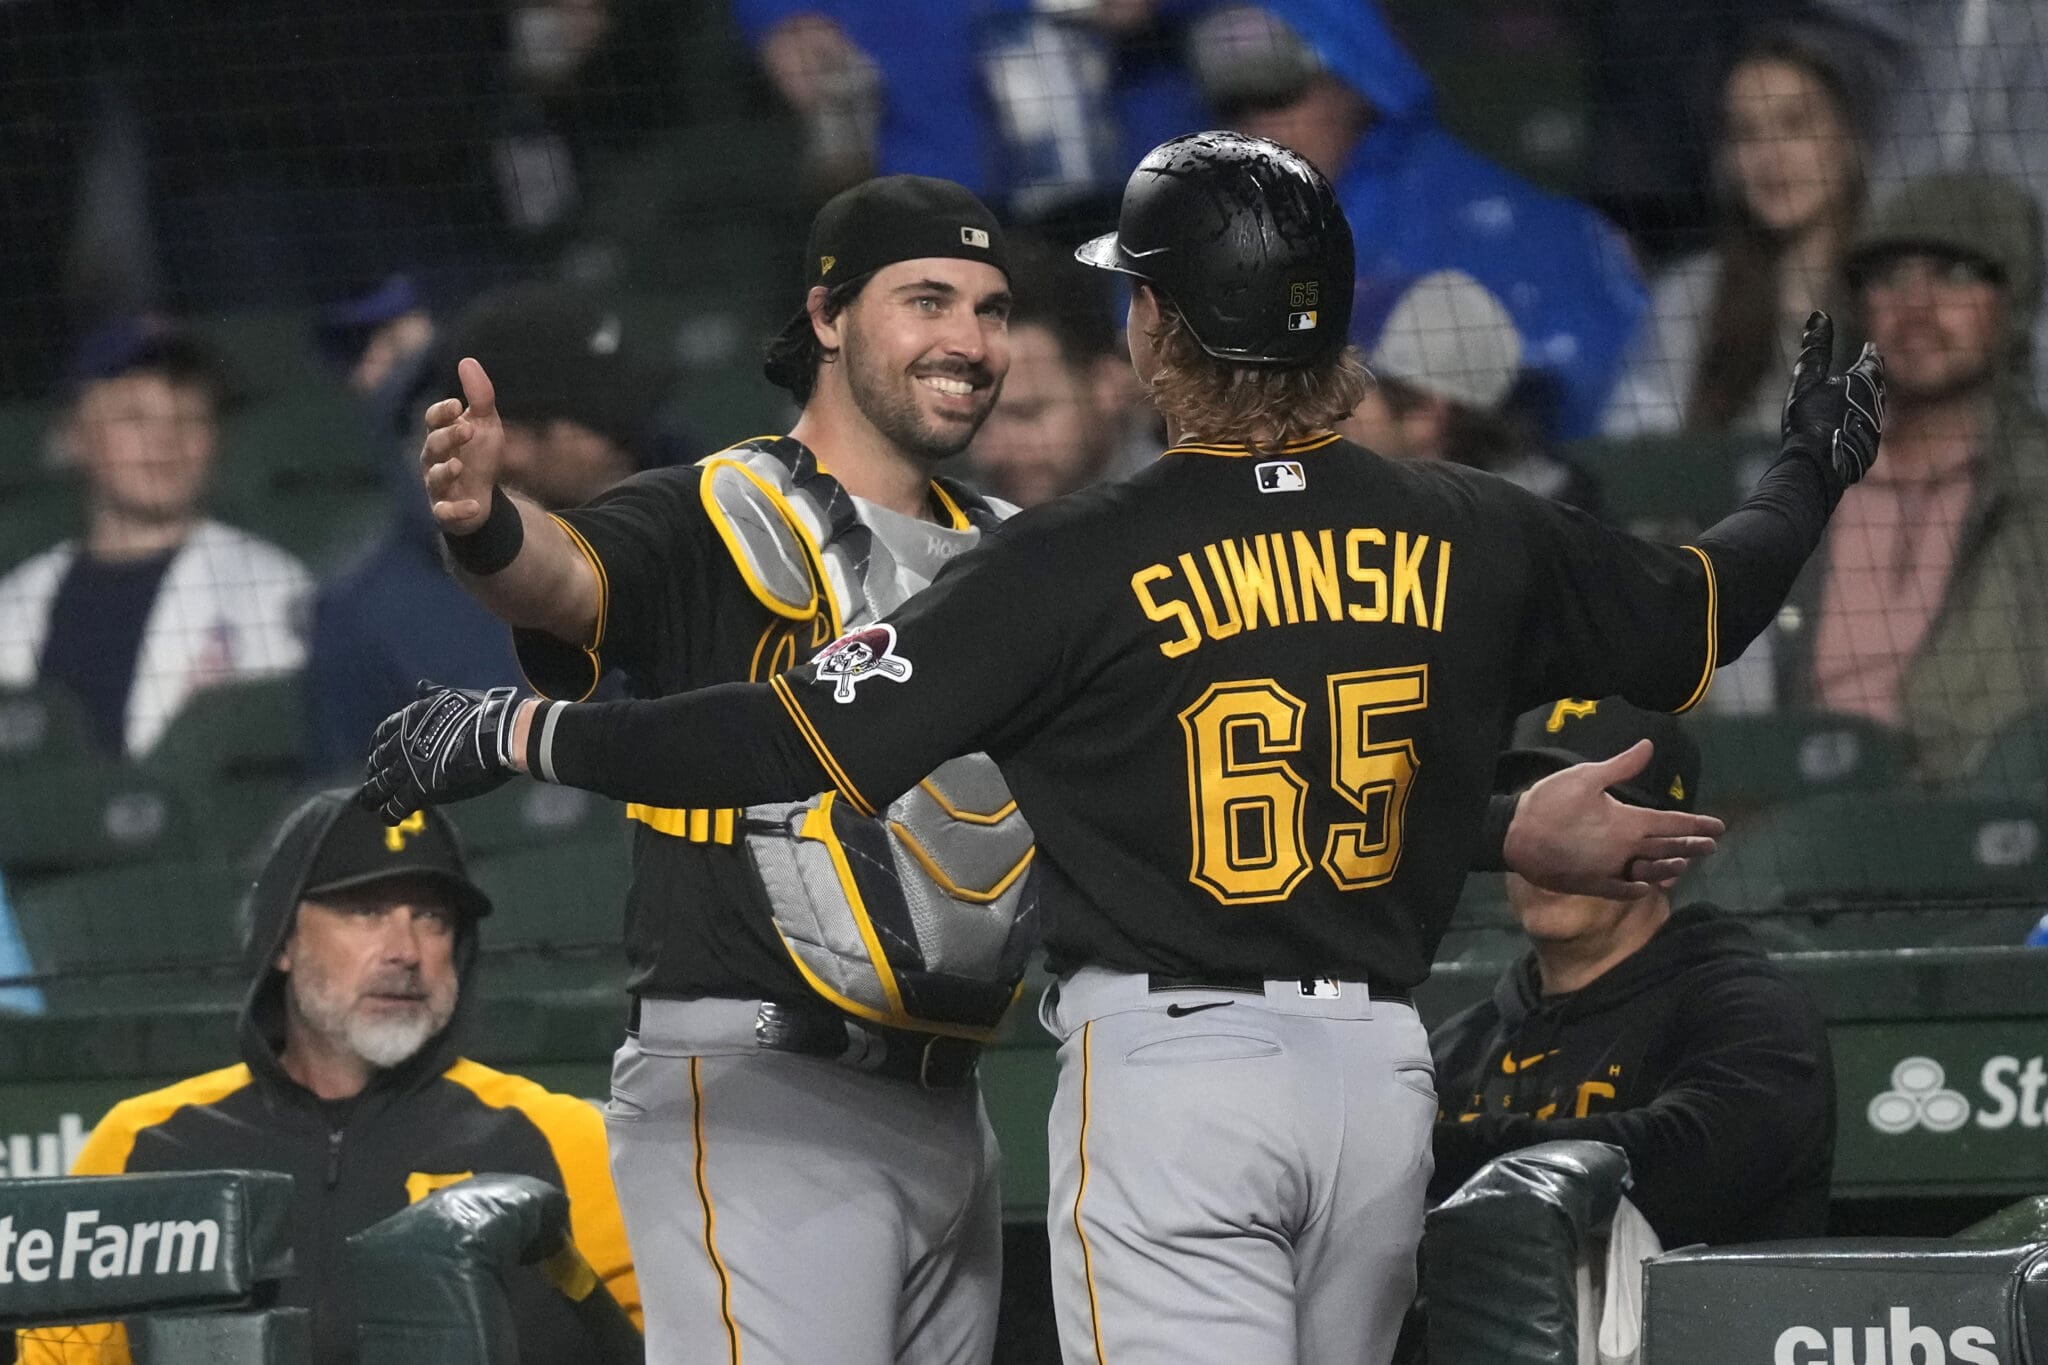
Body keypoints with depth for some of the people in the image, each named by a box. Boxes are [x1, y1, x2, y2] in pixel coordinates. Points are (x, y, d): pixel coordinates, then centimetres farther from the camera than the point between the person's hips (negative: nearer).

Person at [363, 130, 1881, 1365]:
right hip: (1382, 1072, 5)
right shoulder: (1468, 535, 3)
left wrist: (523, 733, -6)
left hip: (1170, 1070, -5)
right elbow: (1695, 616, 19)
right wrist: (1812, 474, 40)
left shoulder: (1086, 560, -11)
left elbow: (810, 738, -15)